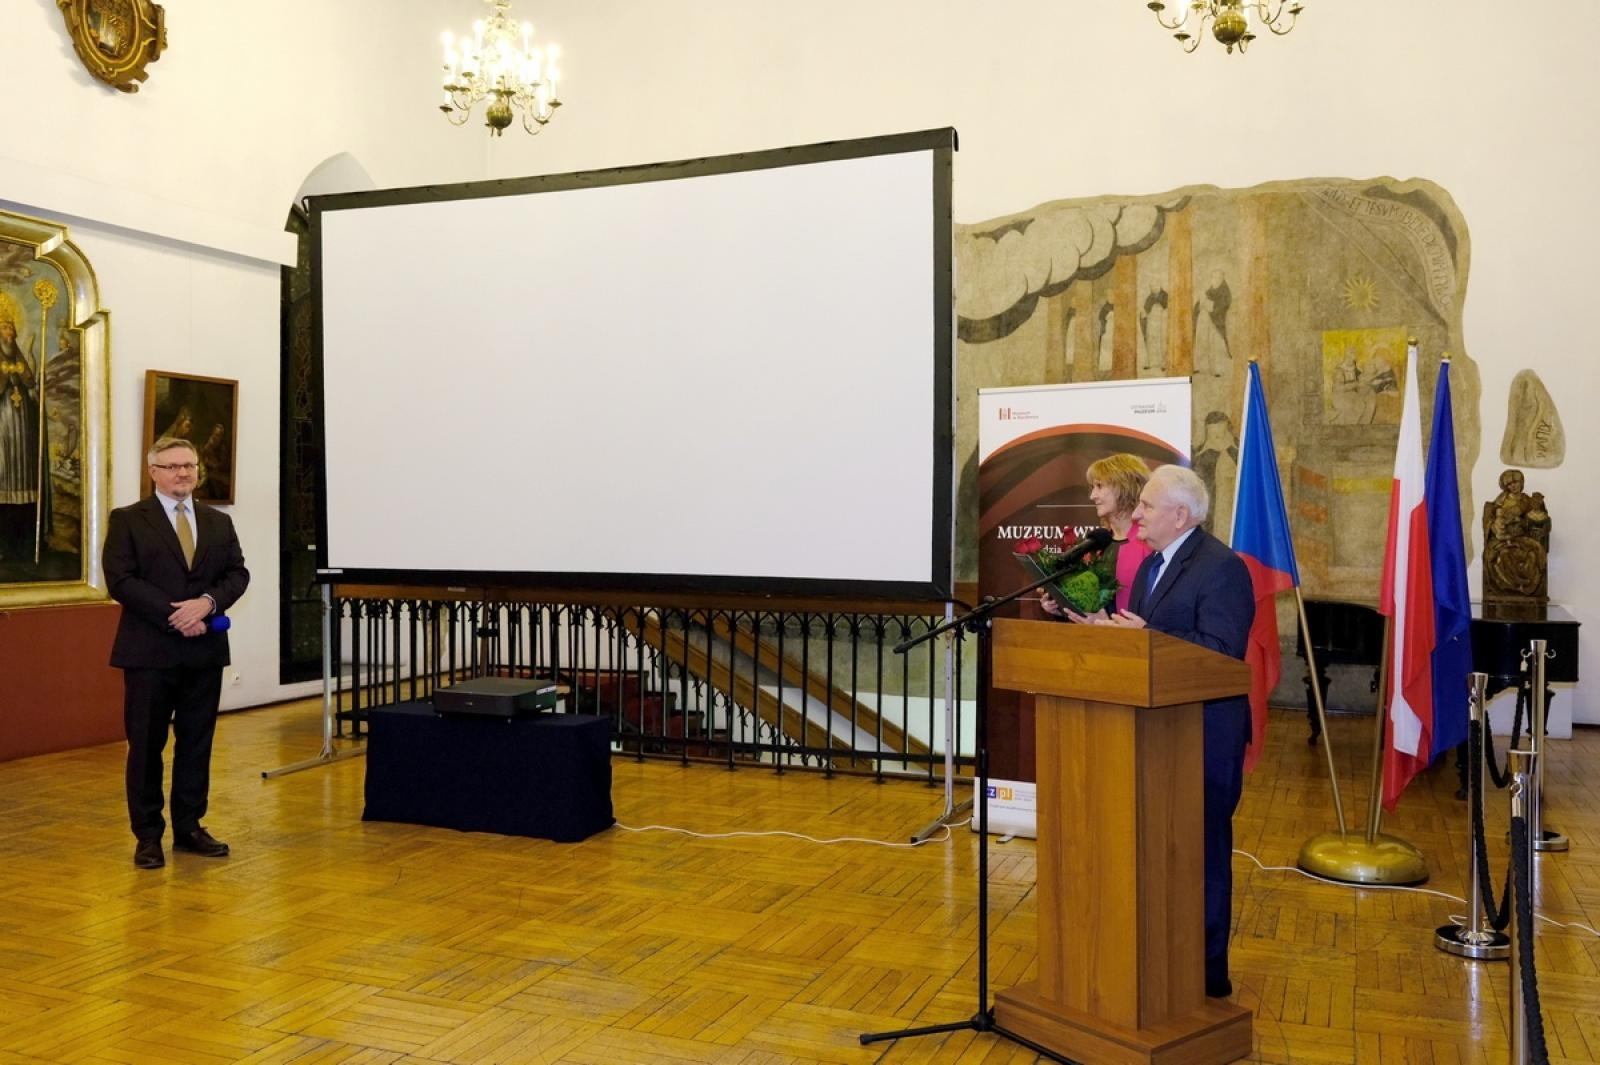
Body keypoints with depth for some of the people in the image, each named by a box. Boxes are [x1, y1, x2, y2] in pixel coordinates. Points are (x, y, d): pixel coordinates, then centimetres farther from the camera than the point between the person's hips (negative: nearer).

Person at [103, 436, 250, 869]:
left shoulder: (219, 522, 12)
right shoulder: (127, 520, 0)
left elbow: (237, 574, 5)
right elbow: (120, 580, -9)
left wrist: (207, 602, -14)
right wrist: (173, 615, -17)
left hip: (205, 650, 4)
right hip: (150, 650, -4)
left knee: (197, 743, 9)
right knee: (146, 745, 3)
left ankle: (189, 827, 19)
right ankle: (148, 836, 12)